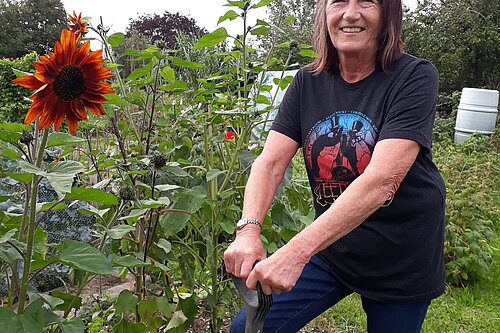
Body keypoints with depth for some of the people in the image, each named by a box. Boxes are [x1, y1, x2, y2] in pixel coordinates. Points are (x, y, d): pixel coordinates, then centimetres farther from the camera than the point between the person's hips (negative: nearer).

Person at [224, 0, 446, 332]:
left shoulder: (415, 77, -16)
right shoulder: (308, 83, -2)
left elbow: (382, 180, -29)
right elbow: (270, 163, -10)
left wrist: (296, 251, -38)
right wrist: (248, 230, -29)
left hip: (400, 258, -2)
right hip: (328, 245, 3)